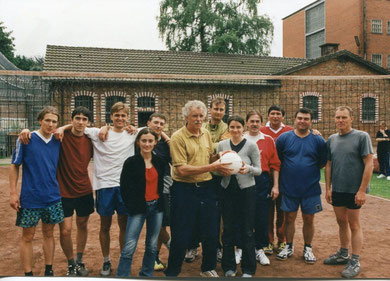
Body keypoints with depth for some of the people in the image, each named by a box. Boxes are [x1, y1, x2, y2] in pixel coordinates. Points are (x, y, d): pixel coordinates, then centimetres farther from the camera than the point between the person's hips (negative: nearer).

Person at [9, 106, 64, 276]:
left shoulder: (57, 141, 3)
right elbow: (14, 166, -5)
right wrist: (13, 192, -9)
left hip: (53, 197, 4)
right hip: (30, 197, -3)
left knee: (48, 233, 14)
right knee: (28, 237, 6)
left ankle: (49, 271, 26)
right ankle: (28, 274, 17)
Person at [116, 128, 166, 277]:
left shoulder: (159, 161, 5)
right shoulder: (131, 162, -6)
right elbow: (124, 189, -3)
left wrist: (161, 202, 7)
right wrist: (132, 207, -2)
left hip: (157, 207, 4)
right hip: (138, 209, -4)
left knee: (152, 246, 12)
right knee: (129, 248, -7)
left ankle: (146, 275, 27)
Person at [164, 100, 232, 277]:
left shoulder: (206, 134, 9)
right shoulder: (178, 137, -12)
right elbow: (182, 169, -19)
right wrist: (211, 167, -22)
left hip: (206, 188, 6)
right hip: (184, 190, -6)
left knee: (211, 233, 13)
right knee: (181, 236, 5)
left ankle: (208, 269, 35)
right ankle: (172, 272, 24)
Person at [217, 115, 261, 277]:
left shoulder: (251, 145, -4)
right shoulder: (222, 145, 4)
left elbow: (259, 170, -2)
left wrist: (248, 168, -23)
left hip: (246, 190, -2)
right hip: (227, 190, 2)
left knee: (247, 230, 4)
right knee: (228, 229, 8)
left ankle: (248, 269, 19)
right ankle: (228, 267, 24)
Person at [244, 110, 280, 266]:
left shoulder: (268, 140, 6)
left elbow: (275, 165, 6)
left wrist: (275, 186, 1)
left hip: (263, 181, 1)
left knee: (262, 217, 4)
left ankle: (259, 249, 19)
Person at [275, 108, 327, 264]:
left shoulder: (318, 140, -1)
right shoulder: (284, 138, -2)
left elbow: (323, 162, 7)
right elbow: (277, 159, 6)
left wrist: (309, 169, 2)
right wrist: (289, 170, 4)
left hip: (311, 188, 0)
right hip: (289, 187, 0)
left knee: (309, 219, 10)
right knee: (290, 218, 10)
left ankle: (308, 249, 27)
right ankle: (289, 247, 27)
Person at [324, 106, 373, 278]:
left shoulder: (361, 137, -9)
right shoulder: (332, 139, 6)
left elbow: (369, 164, -12)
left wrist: (362, 190, -16)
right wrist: (328, 188, 7)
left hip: (354, 190, -5)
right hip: (337, 189, 5)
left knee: (353, 225, 4)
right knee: (341, 222, 16)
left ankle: (355, 262, 16)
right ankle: (343, 254, 33)